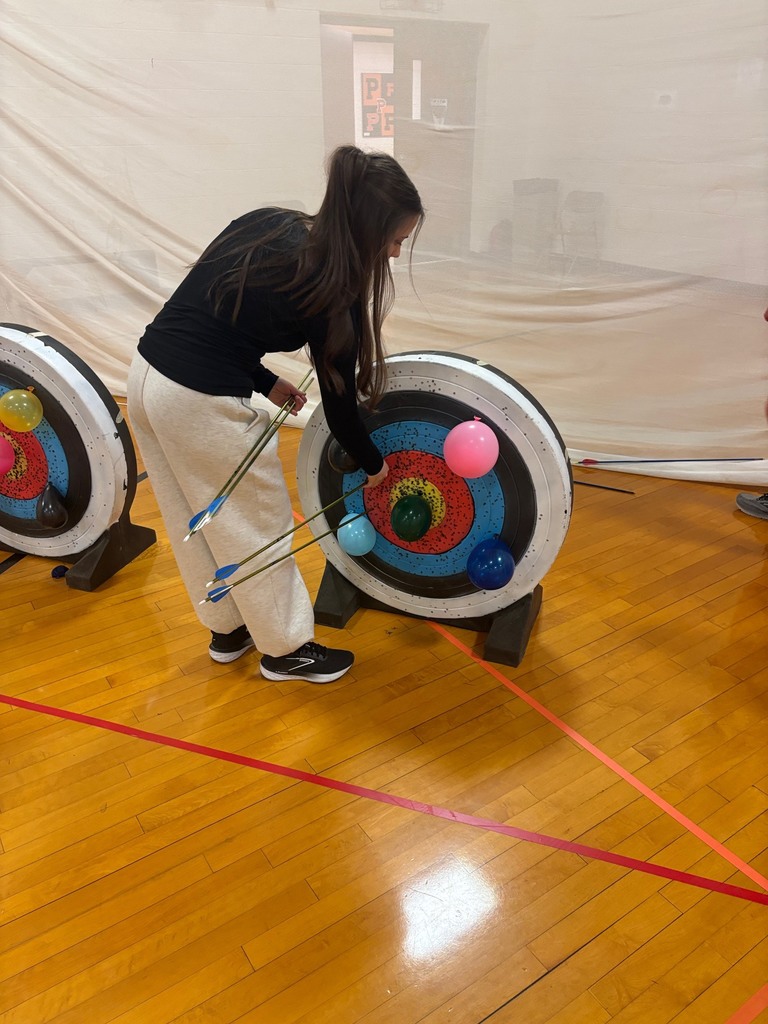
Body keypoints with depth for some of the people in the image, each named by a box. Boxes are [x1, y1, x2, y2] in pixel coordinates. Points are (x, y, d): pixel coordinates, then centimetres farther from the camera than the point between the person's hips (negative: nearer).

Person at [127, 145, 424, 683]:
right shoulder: (330, 287, -14)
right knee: (257, 525, 11)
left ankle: (228, 629, 44)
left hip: (147, 374, 9)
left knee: (195, 523, 22)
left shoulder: (265, 223, 6)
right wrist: (373, 463, 12)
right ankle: (286, 648, 32)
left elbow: (217, 315, 10)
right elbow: (338, 400, -4)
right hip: (203, 406, -8)